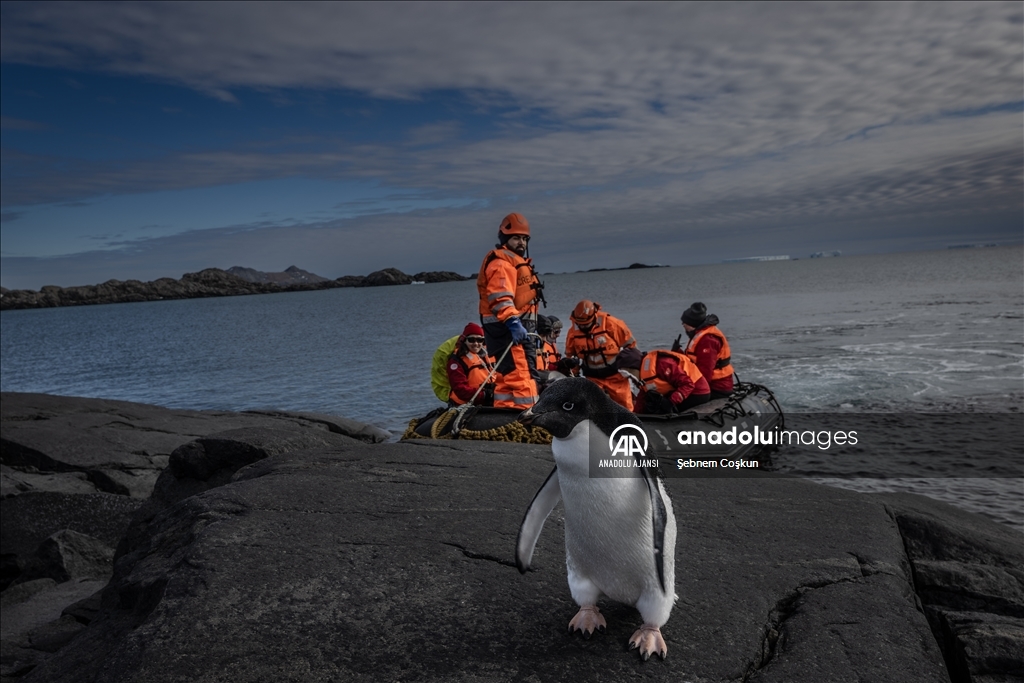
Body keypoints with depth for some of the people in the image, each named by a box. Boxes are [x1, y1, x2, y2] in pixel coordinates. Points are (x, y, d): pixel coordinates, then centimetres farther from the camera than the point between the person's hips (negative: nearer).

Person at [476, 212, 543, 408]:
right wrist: (513, 322, -35)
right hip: (509, 327, -11)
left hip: (518, 326, 11)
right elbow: (500, 297, -24)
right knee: (523, 374, -16)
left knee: (508, 374, 14)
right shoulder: (501, 263, -10)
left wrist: (529, 327, 28)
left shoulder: (518, 262, 25)